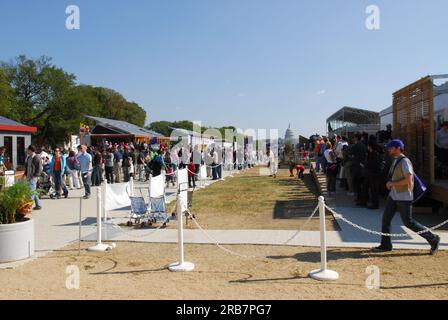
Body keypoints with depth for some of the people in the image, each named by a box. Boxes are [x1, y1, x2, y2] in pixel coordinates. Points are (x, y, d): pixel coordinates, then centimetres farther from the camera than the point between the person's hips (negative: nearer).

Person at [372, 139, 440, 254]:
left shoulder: (405, 161, -17)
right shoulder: (395, 161, 11)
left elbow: (408, 180, -26)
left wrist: (392, 183, -18)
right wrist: (391, 184, 9)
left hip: (404, 197, -9)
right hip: (393, 195, 9)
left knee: (408, 222, -1)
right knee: (386, 218, 4)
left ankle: (433, 239, 15)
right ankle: (385, 245, 11)